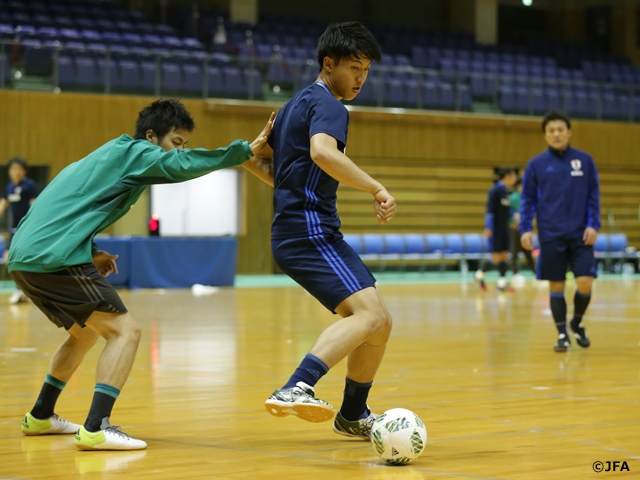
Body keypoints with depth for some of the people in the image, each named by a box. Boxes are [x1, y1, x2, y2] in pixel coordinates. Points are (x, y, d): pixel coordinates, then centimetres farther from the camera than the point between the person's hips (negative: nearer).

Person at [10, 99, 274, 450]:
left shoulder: (109, 155, 25)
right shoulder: (133, 152, -2)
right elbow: (183, 165, -19)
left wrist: (89, 254, 15)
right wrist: (246, 150, -16)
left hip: (23, 259, 10)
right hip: (55, 258, -10)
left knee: (83, 333, 27)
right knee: (124, 330, -10)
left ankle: (40, 416, 34)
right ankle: (96, 428, -21)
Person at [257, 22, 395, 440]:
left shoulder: (298, 103, 22)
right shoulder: (328, 104, -8)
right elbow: (322, 152, -30)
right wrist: (377, 189, -27)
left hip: (296, 231, 10)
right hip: (310, 230, -10)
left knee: (379, 323, 14)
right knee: (370, 314, -28)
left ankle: (354, 416, 25)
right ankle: (296, 389, -43)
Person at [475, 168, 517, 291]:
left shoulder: (505, 191, 9)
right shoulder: (495, 191, -14)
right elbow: (490, 210, -17)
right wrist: (488, 228, -21)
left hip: (504, 228, 8)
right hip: (495, 229, -8)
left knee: (504, 256, 4)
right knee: (496, 258, -6)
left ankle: (502, 282, 7)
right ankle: (480, 274, 14)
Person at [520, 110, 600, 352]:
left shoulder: (585, 160, 4)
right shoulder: (536, 164, 3)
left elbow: (594, 196, 6)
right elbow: (528, 200, 6)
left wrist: (593, 225, -5)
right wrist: (525, 229, -5)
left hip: (580, 235, 0)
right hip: (551, 237, 0)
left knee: (585, 283, -7)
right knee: (556, 286, 3)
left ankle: (577, 323, 20)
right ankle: (563, 334, 14)